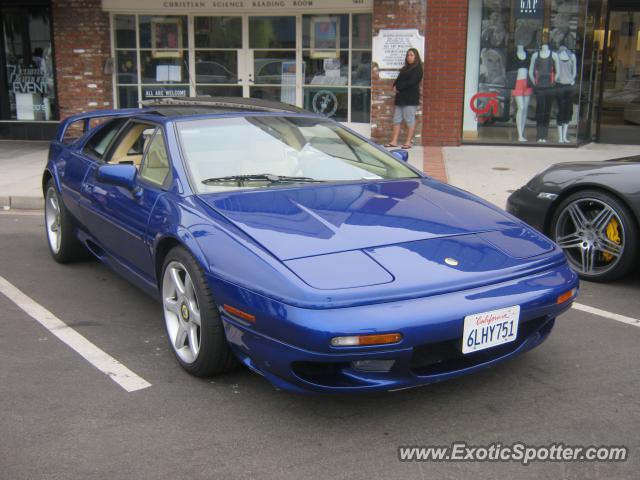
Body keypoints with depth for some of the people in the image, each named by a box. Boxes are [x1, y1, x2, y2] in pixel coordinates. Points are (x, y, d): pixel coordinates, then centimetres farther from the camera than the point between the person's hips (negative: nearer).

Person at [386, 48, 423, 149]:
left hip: (411, 98, -8)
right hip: (400, 97, 8)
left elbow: (411, 82, -16)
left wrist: (398, 87, -12)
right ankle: (394, 141, 7)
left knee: (410, 120, -4)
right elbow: (398, 80, 18)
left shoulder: (417, 69, -5)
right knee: (397, 119, 5)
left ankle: (409, 142, 0)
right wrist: (395, 86, -4)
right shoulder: (405, 68, 20)